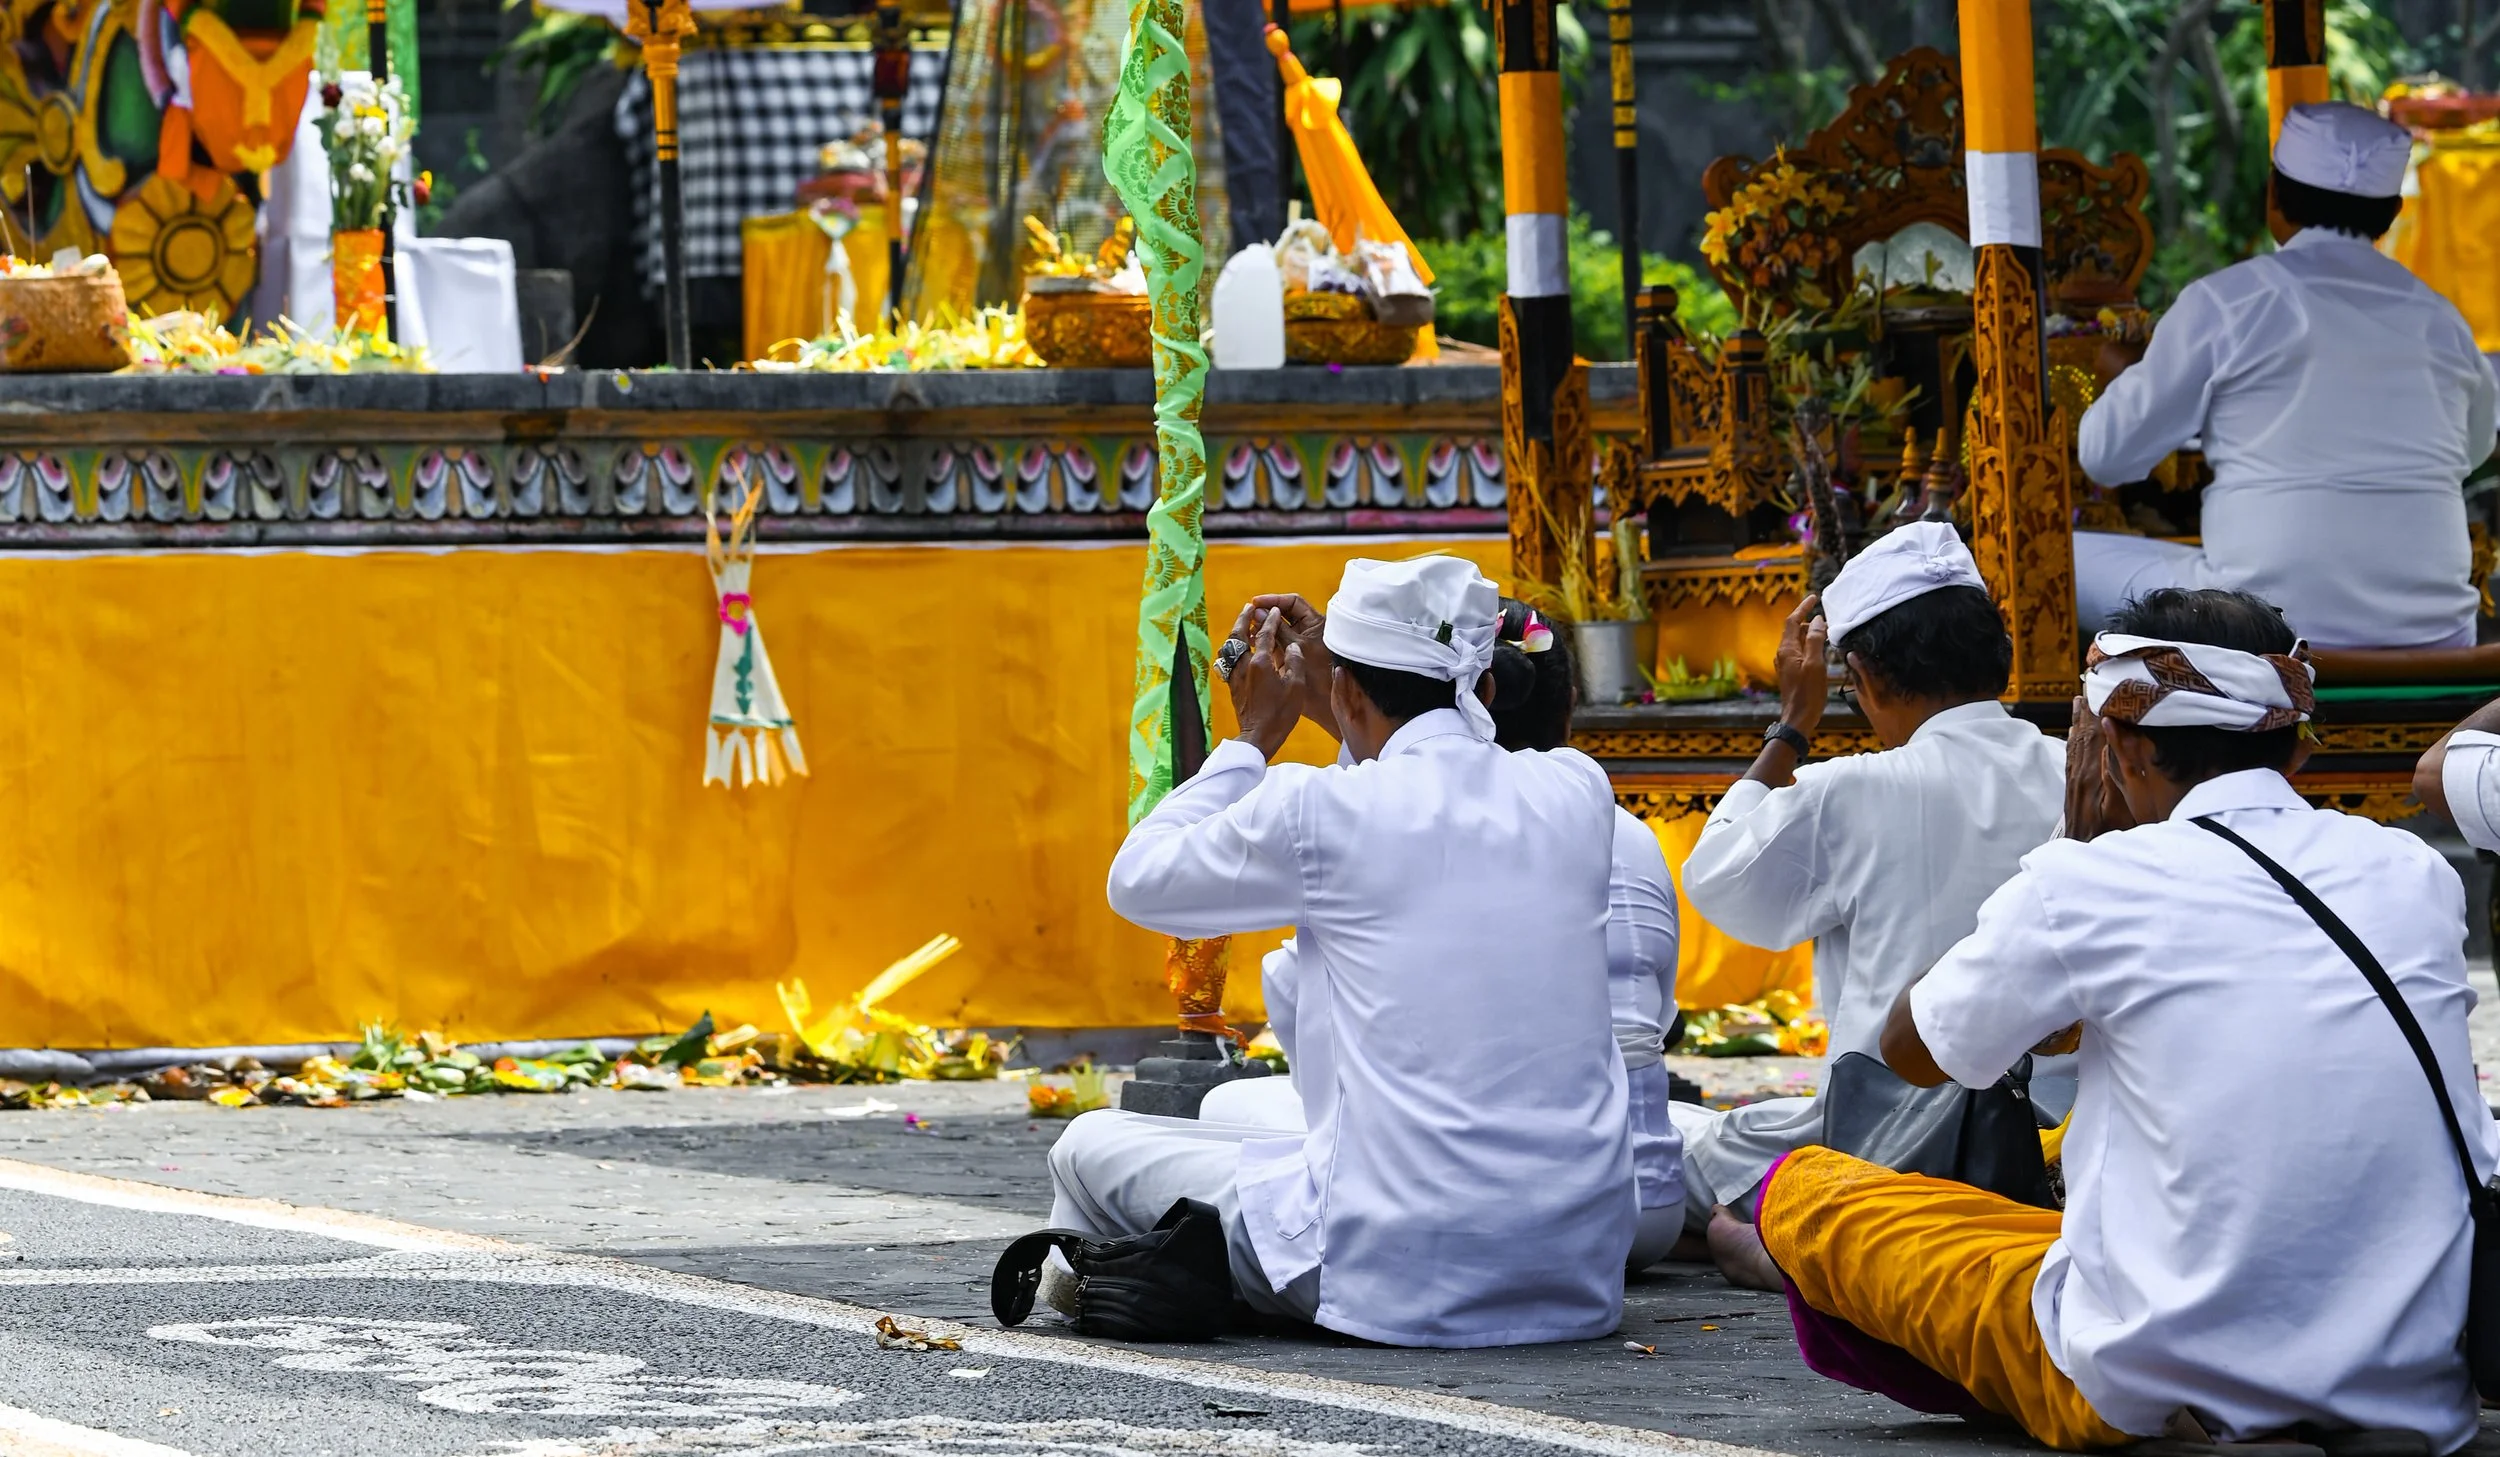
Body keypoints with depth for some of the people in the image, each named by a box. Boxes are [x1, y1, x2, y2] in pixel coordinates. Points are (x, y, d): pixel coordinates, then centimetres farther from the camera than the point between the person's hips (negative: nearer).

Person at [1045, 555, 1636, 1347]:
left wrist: (1254, 736, 16)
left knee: (1091, 1148, 15)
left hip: (1401, 1273, -6)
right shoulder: (1576, 792, 4)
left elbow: (1136, 880, 7)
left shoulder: (1321, 809, -11)